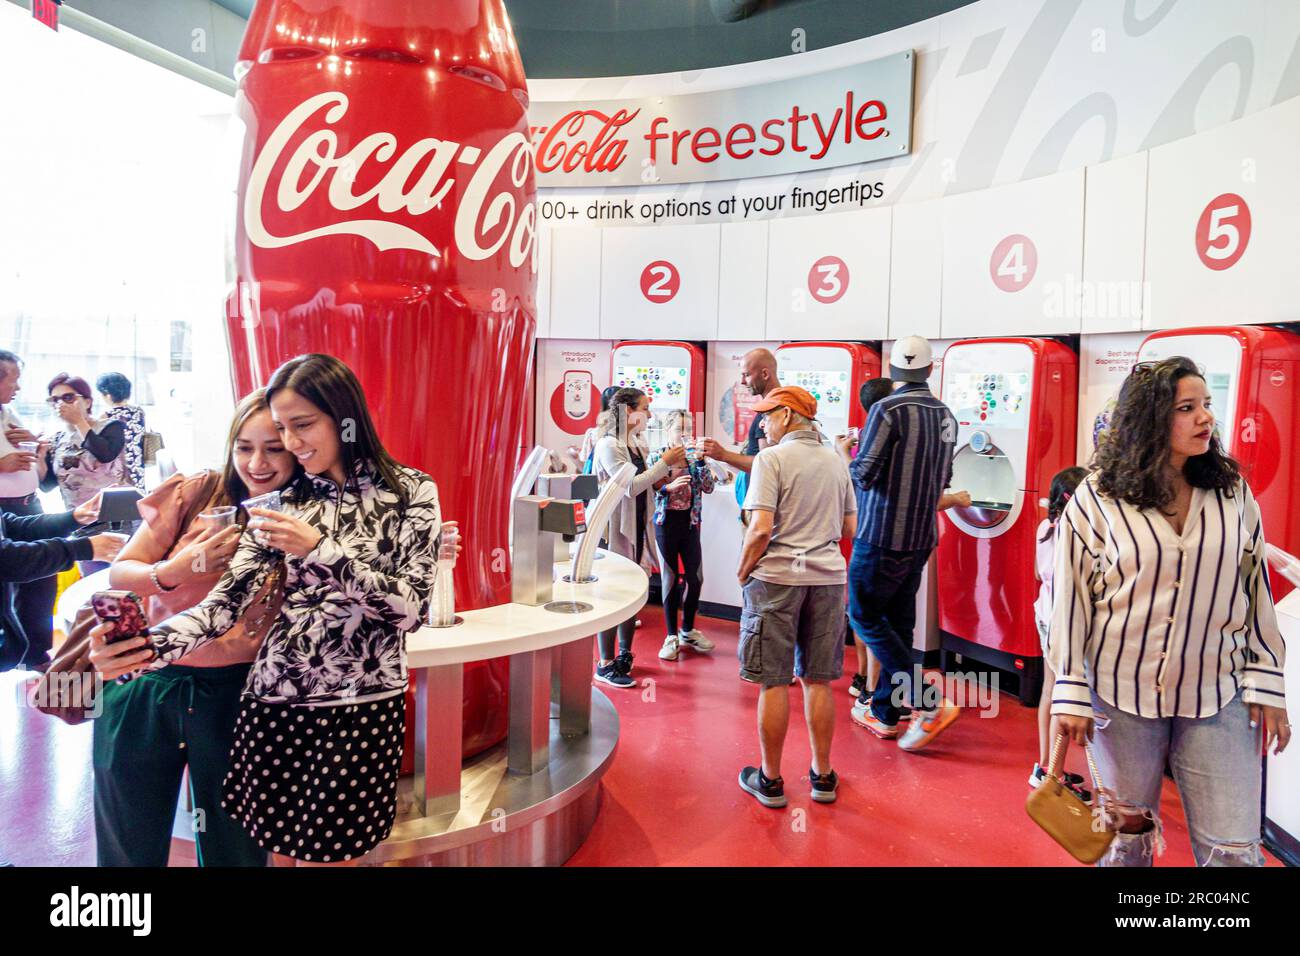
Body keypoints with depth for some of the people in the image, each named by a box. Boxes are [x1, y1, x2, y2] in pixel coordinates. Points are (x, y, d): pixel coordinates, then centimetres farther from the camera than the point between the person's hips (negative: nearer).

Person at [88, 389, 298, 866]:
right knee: (129, 847, 18)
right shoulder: (195, 493, -6)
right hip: (146, 684, 1)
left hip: (233, 694, -1)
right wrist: (170, 573, -22)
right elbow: (119, 571, -2)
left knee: (232, 845, 15)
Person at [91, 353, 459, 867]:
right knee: (280, 851, 13)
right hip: (273, 703, 3)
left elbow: (412, 608, -12)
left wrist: (319, 548, -20)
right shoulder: (282, 501, 5)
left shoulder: (409, 490, -4)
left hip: (361, 707, -2)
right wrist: (152, 643, -24)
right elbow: (227, 599, -5)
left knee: (326, 854, 8)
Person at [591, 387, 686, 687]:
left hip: (637, 526, 8)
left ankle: (624, 656, 26)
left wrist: (670, 465, 3)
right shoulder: (608, 445, -14)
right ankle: (605, 665, 5)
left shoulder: (637, 444, 11)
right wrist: (665, 462, -17)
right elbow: (630, 486, -21)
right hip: (615, 528, -8)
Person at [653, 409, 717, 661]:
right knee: (670, 579, 3)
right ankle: (671, 636, 13)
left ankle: (688, 631, 25)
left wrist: (698, 459, -15)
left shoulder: (694, 457, 6)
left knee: (695, 577, 7)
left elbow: (709, 487, -5)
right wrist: (668, 487, -29)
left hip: (690, 522, 3)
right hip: (666, 521, -3)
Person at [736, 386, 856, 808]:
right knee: (818, 681, 13)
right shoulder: (835, 461, 10)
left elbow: (761, 528, -17)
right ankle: (823, 777, 22)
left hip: (777, 577, -5)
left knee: (774, 683, 4)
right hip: (828, 578, 5)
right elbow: (851, 527, 13)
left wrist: (742, 572, -4)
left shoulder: (771, 459, -9)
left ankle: (770, 780, 15)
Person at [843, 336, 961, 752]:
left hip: (882, 535, -7)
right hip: (922, 536, 7)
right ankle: (884, 712, 22)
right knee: (898, 622, 13)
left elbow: (863, 474, -17)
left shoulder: (887, 409, -15)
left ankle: (930, 704, -4)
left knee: (865, 616, 3)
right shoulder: (945, 414, 7)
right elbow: (944, 479, 14)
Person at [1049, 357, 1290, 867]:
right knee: (1127, 835, 13)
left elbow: (1257, 589, 6)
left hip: (1217, 696, 2)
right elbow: (1071, 598, -5)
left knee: (1235, 851, 3)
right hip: (1122, 695, -2)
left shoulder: (1232, 491, 2)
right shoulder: (1098, 497, -7)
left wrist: (1267, 684, 3)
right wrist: (1071, 694, -6)